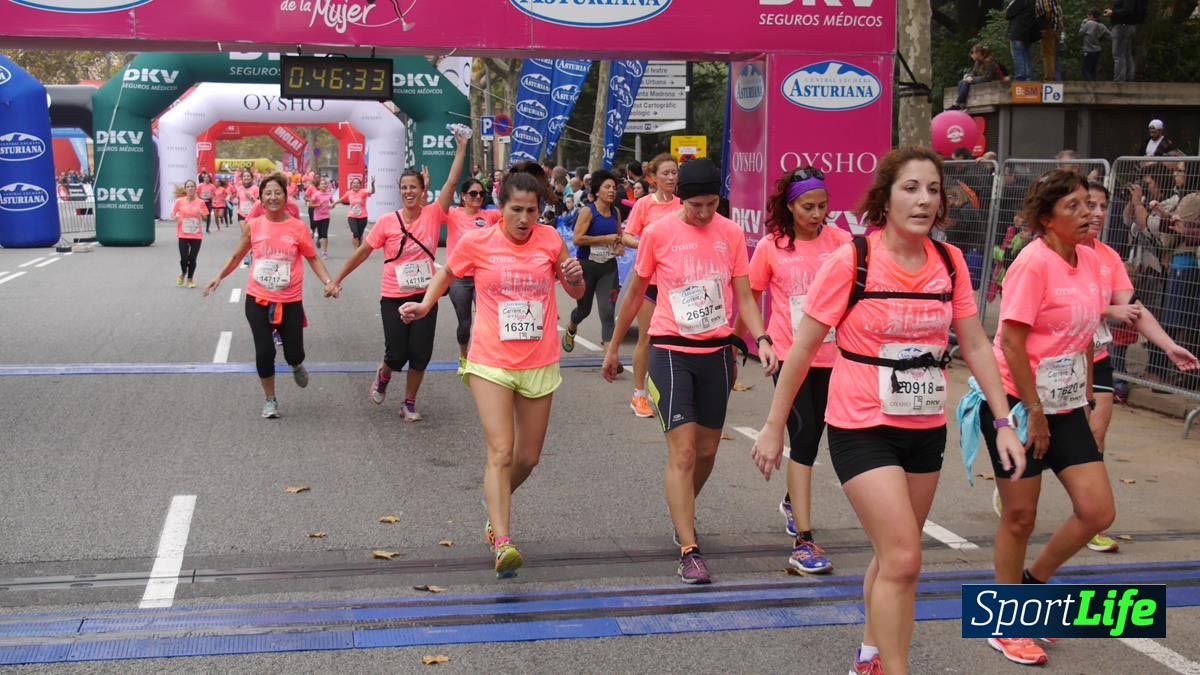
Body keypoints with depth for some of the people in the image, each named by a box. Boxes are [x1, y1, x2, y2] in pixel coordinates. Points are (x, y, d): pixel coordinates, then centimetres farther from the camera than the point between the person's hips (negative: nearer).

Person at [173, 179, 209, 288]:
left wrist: (201, 213, -13)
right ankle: (183, 273, 26)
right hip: (183, 235, -1)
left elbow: (205, 217, 8)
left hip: (196, 235, 1)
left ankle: (190, 279, 21)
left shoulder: (200, 202, 1)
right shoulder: (179, 201, -1)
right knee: (184, 258, -7)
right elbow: (173, 214, 8)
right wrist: (175, 217, -14)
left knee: (192, 259, 0)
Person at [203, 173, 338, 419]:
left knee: (293, 353, 2)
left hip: (290, 302, -1)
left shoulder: (298, 227, -6)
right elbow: (237, 256, 14)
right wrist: (219, 277, 11)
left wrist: (328, 282, -10)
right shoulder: (253, 226, -2)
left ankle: (297, 366, 42)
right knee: (264, 351, -2)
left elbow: (313, 258, 3)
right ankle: (270, 399, 20)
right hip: (257, 300, 1)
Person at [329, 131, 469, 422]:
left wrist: (461, 147, -15)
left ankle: (409, 403, 21)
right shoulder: (387, 222, -6)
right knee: (397, 355, -2)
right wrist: (337, 280, 6)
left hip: (425, 296, 1)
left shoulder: (433, 215, -4)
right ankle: (383, 376, 34)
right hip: (394, 297, -1)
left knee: (420, 354, 2)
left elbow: (452, 182, -11)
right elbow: (363, 252, 2)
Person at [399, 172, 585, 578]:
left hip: (539, 364, 3)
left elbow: (576, 293, 10)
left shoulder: (550, 241, 0)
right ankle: (502, 543, -17)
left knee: (528, 457, 12)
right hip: (491, 363, -3)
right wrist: (425, 304, -1)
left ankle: (495, 502, 42)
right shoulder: (476, 242, -5)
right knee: (501, 451, -15)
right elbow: (447, 273, 15)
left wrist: (575, 278, -12)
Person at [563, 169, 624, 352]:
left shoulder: (615, 212, 5)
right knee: (584, 309, 14)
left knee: (608, 311, -9)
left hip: (609, 268, 3)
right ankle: (570, 330, 49)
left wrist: (620, 246, 0)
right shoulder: (588, 212, -12)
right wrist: (605, 238, -20)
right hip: (586, 266, -3)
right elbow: (577, 239, -21)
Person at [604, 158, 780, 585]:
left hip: (717, 352, 4)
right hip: (671, 352, -3)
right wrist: (613, 347, 11)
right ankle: (689, 552, -10)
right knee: (683, 450, -12)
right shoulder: (658, 233, -6)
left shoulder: (731, 233, 2)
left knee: (707, 450, 12)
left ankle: (683, 514, 39)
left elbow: (743, 296, 5)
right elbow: (635, 294, 5)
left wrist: (761, 339, -12)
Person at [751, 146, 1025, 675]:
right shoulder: (851, 262, -15)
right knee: (903, 558, -13)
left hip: (926, 430, 5)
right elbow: (802, 348, -9)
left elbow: (976, 346, 6)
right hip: (862, 429, -5)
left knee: (895, 556, 18)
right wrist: (773, 427, -5)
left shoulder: (950, 263, -1)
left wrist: (1003, 422, 0)